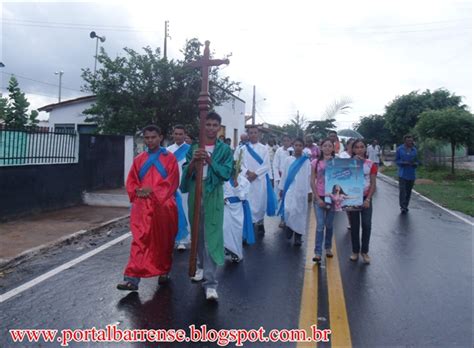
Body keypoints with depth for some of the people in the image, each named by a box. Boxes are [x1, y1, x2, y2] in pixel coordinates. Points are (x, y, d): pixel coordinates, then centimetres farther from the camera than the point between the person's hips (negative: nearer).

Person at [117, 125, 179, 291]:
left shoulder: (169, 158, 3)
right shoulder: (139, 159, 13)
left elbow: (172, 182, -5)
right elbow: (131, 182, 12)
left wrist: (153, 191, -14)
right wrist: (137, 191, -8)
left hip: (163, 206, -1)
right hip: (142, 206, 2)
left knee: (164, 241, 9)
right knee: (139, 240, -7)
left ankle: (164, 272, 27)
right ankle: (132, 278, -10)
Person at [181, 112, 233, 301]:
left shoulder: (225, 149, 2)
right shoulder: (194, 148, 9)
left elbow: (226, 173, -7)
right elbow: (186, 173, 2)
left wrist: (210, 160, -19)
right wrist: (193, 161, -18)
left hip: (213, 195, -3)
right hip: (195, 192, 3)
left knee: (212, 236, -8)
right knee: (198, 234, 15)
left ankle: (210, 282, -6)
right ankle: (202, 266, 38)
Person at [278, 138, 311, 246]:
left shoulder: (306, 161, 3)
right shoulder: (288, 159, 6)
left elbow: (309, 176, 3)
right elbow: (284, 174, 8)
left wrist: (309, 190, 0)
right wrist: (281, 188, 7)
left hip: (301, 190, 0)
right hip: (289, 189, 0)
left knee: (300, 212, 3)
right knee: (288, 210, -11)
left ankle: (298, 236, 12)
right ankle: (289, 228, 16)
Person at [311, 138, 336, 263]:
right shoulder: (316, 162, 0)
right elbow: (312, 182, -1)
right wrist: (318, 198, -8)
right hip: (319, 197, -1)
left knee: (329, 224, 10)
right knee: (320, 225, -5)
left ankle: (328, 247, 27)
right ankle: (318, 252, -3)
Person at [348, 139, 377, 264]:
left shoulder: (371, 164, 0)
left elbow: (373, 184, -1)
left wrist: (368, 199, -12)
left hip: (366, 198, 0)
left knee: (367, 225, -5)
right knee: (354, 226, 7)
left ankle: (364, 251, 11)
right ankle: (355, 251, 20)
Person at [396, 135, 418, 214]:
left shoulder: (414, 150, 8)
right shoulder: (400, 149, 0)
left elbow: (416, 161, 12)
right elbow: (396, 160, 1)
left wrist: (415, 163, -11)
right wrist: (403, 163, -17)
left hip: (412, 174, 3)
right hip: (402, 174, -3)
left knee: (409, 191, 9)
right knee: (402, 190, -11)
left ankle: (406, 206, 20)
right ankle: (402, 207, -8)